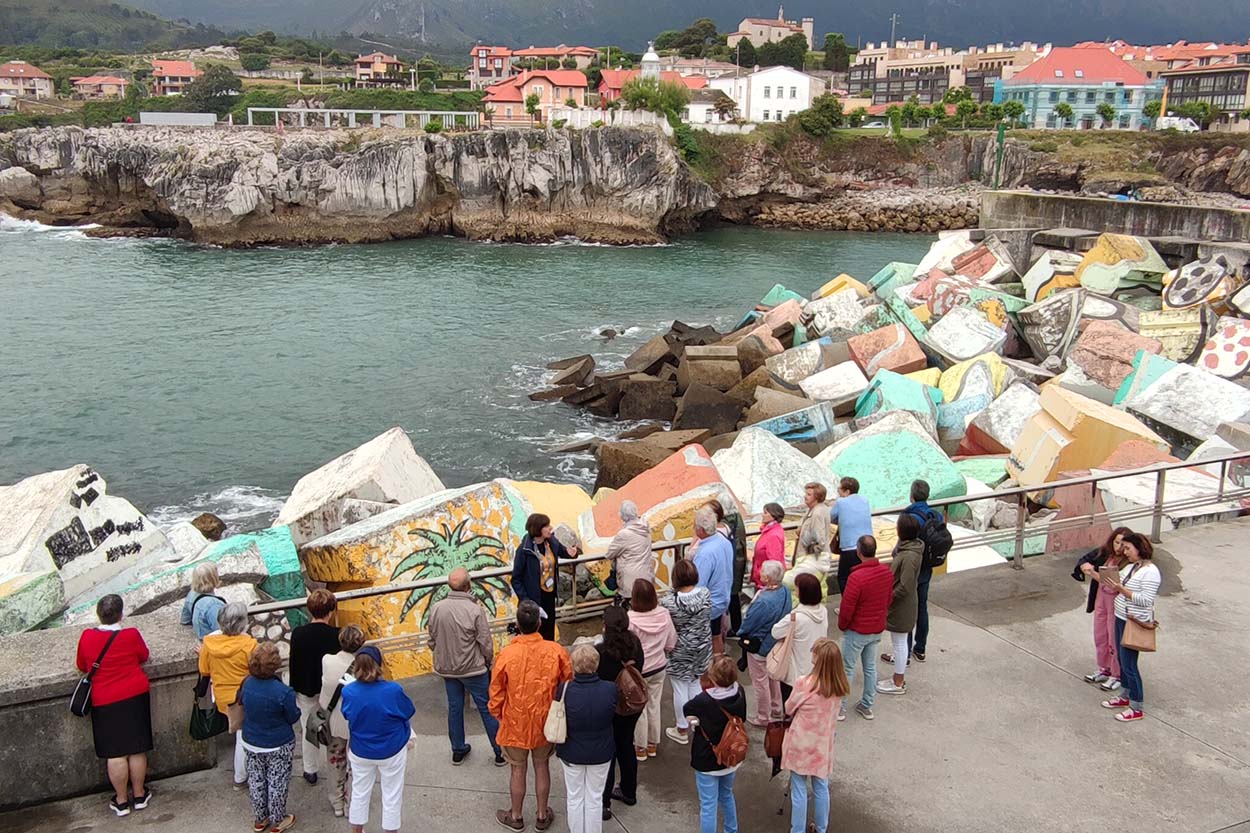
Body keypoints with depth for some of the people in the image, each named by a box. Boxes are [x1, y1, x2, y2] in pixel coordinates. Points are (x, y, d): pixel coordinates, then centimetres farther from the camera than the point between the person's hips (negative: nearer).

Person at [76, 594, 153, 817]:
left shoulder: (87, 637, -8)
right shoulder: (131, 635, -11)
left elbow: (81, 666, 7)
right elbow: (143, 656, 7)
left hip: (105, 702, 0)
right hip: (135, 697, 0)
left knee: (115, 753, 6)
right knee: (137, 749, 10)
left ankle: (121, 801, 15)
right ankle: (139, 795, 21)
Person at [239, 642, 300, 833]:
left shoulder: (247, 683, -14)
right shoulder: (283, 692, -29)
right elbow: (293, 718, -15)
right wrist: (295, 708, 5)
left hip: (251, 743, 5)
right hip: (278, 746, -5)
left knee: (256, 780, 21)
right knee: (277, 783, 13)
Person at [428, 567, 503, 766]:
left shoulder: (436, 609, -9)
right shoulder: (476, 610, -22)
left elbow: (432, 641, 3)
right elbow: (486, 644, -15)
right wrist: (488, 662, 4)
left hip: (447, 668, 4)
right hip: (473, 668, -4)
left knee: (454, 708, 18)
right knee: (487, 708, 9)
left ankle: (458, 750, 30)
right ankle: (500, 751, 18)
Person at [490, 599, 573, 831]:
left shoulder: (506, 654, -21)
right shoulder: (556, 651, -17)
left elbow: (496, 693, -10)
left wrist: (498, 715, 10)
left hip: (515, 725, -1)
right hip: (546, 724, 2)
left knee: (518, 770, 16)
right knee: (542, 767, 20)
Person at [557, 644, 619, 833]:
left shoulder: (564, 690, -26)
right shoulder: (610, 689, -23)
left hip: (571, 753, 0)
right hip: (601, 753, 1)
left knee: (575, 797, 20)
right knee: (595, 798, 19)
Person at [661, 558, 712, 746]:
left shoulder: (669, 603, -26)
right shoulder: (705, 594, -16)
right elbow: (707, 617, 0)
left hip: (680, 651, -4)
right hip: (702, 646, 4)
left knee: (680, 689, 12)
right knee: (694, 683, 25)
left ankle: (682, 731, 25)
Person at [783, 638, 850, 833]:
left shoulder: (804, 683, -25)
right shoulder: (840, 687, -12)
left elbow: (789, 709, -8)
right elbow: (834, 712, 3)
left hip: (801, 744, -4)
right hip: (823, 744, 4)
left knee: (799, 791, 10)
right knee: (821, 789, 20)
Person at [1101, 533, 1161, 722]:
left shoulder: (1150, 572, -19)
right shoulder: (1130, 566, 8)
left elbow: (1145, 600, -25)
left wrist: (1121, 589, -26)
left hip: (1135, 623, -9)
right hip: (1121, 618, 9)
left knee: (1129, 664, -3)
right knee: (1122, 660, 19)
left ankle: (1137, 708, 8)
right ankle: (1126, 696, 34)